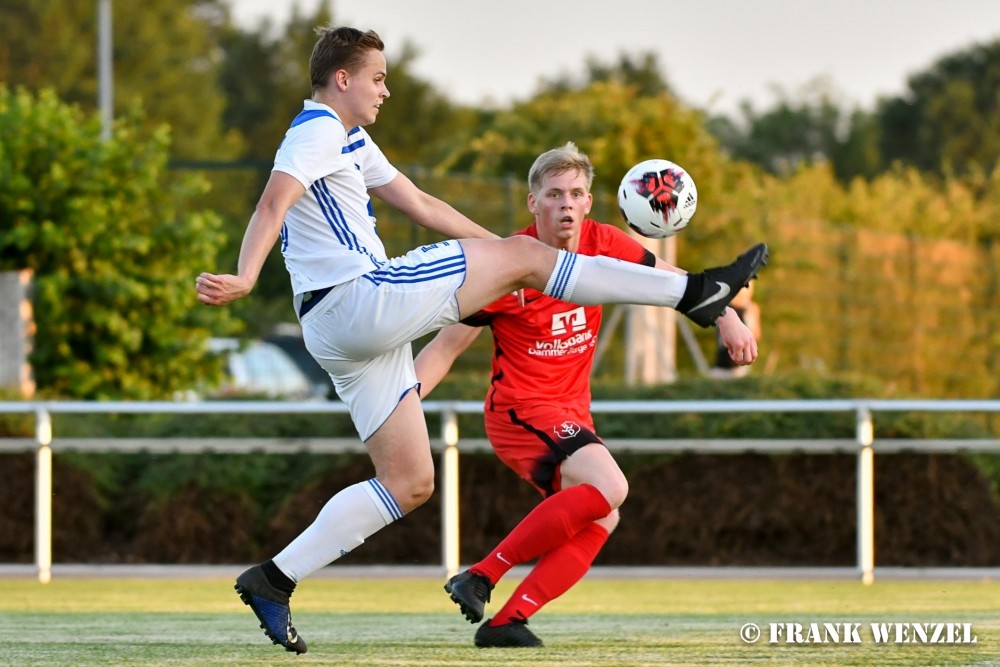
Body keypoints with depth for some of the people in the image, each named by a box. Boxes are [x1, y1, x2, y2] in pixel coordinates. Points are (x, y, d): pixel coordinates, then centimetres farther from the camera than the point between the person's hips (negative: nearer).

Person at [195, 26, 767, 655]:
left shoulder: (351, 140, 24)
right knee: (523, 255, -6)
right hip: (359, 300, -11)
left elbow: (421, 204, 29)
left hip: (344, 331, 11)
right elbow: (273, 205, -25)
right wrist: (245, 279, -41)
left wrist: (502, 253, 27)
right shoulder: (318, 130, -9)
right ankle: (692, 292, -2)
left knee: (409, 481, 10)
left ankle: (274, 578, 4)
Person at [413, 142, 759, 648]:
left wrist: (727, 319, -3)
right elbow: (446, 346, -11)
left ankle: (506, 622, -7)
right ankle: (481, 577, -23)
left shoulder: (603, 245, -1)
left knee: (600, 521, -7)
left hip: (571, 413, 7)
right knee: (608, 487, -27)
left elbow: (675, 281, 13)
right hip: (521, 408, -7)